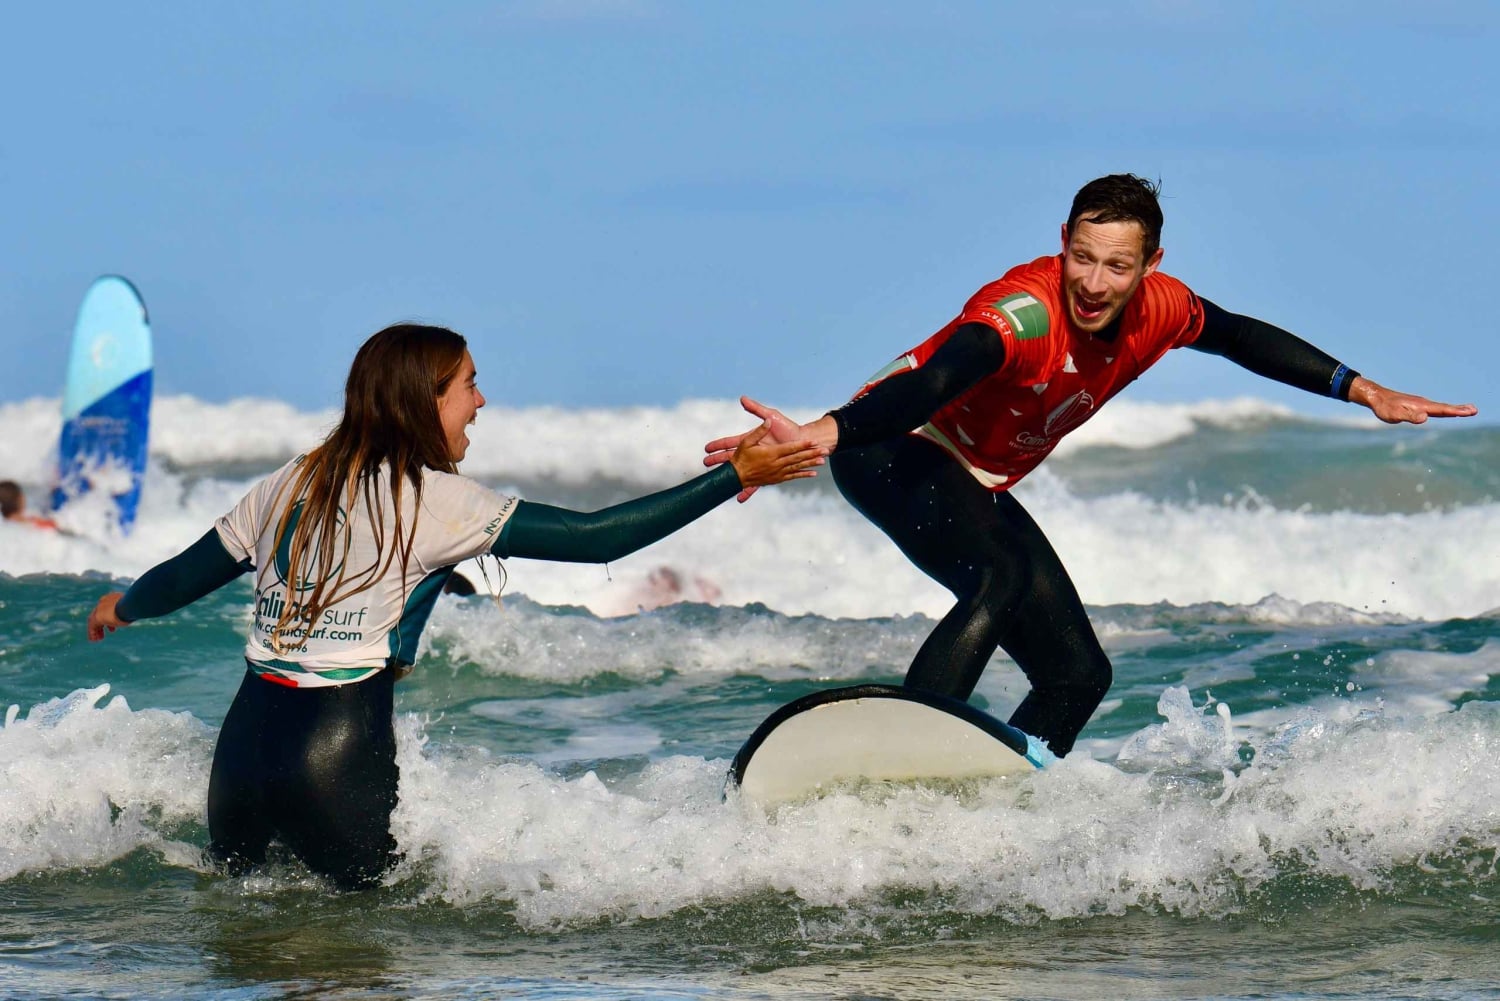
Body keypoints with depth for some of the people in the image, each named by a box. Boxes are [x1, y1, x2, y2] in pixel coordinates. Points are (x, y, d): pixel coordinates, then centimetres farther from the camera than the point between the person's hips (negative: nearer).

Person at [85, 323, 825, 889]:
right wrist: (736, 477, -8)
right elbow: (595, 539, -9)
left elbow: (185, 578, 21)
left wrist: (124, 606, 44)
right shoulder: (430, 499, -6)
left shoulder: (294, 483, 11)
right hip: (341, 751, -6)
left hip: (244, 740, 6)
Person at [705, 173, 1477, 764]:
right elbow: (932, 381, -50)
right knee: (1002, 579, -36)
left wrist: (1367, 394, 14)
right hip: (892, 450, -8)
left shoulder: (1159, 311, -10)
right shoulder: (1027, 312, -34)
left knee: (1078, 675, 3)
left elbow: (1244, 339, 11)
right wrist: (818, 435, -67)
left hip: (978, 485, 8)